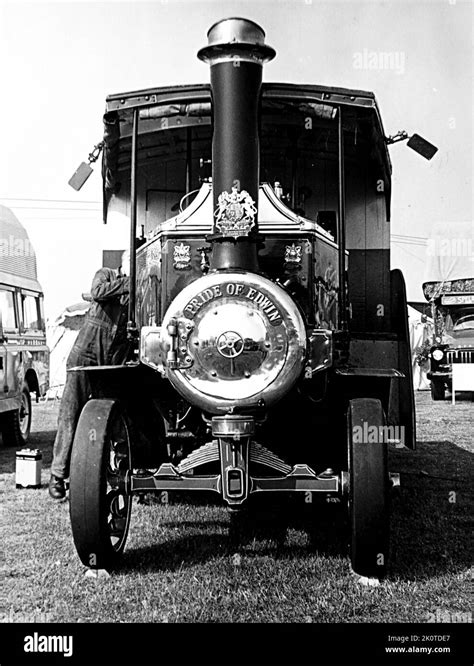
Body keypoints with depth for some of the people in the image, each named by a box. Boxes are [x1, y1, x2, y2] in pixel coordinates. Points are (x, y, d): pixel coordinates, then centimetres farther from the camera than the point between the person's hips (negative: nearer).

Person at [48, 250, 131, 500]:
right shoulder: (105, 274, 7)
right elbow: (97, 292, -17)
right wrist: (129, 282, -15)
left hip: (115, 361, 2)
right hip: (86, 354, -2)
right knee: (71, 412, -2)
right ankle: (58, 474, 4)